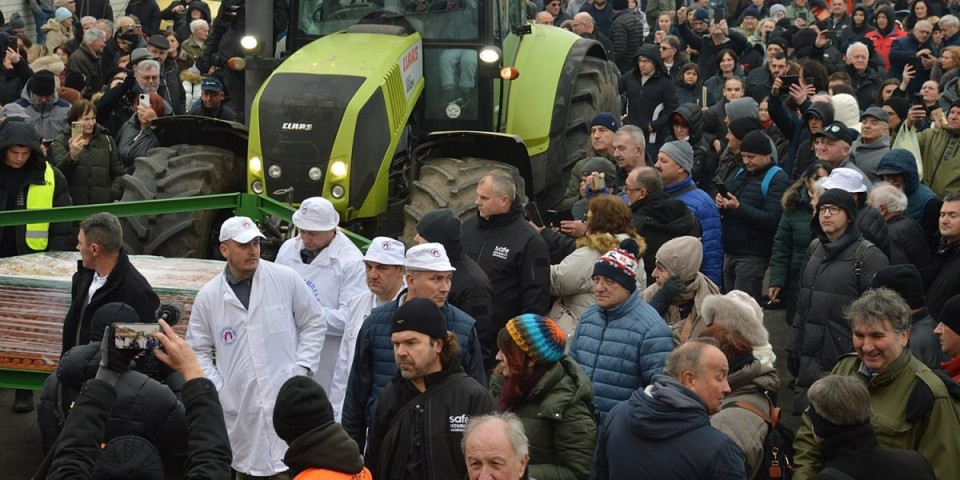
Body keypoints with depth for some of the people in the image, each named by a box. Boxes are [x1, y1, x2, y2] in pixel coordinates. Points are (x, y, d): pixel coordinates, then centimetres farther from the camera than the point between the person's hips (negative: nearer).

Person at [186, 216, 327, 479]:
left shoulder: (286, 279, 0)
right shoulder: (208, 296, 3)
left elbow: (313, 322, 9)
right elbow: (198, 350, 12)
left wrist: (302, 368, -1)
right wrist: (217, 389, 0)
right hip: (240, 410, 1)